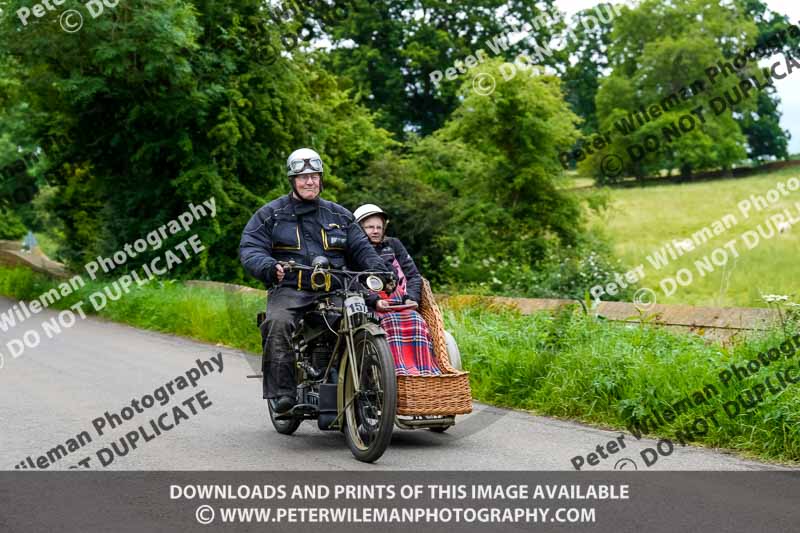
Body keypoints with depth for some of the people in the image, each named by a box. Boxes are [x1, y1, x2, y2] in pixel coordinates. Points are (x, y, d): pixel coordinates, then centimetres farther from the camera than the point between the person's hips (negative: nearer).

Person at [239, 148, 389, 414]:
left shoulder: (339, 215, 22)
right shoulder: (271, 214, 11)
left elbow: (361, 248, 20)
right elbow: (249, 249, 1)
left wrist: (378, 269, -1)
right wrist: (269, 267, -21)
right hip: (289, 290, -3)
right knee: (278, 323, -34)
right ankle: (282, 391, -33)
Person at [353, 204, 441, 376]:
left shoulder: (393, 245, 25)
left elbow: (413, 276, 19)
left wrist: (411, 298, -1)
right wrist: (374, 300, -18)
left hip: (401, 304, 3)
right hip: (371, 307, -3)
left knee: (416, 322, -30)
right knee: (391, 323, -36)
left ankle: (426, 371, -39)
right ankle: (400, 371, -49)